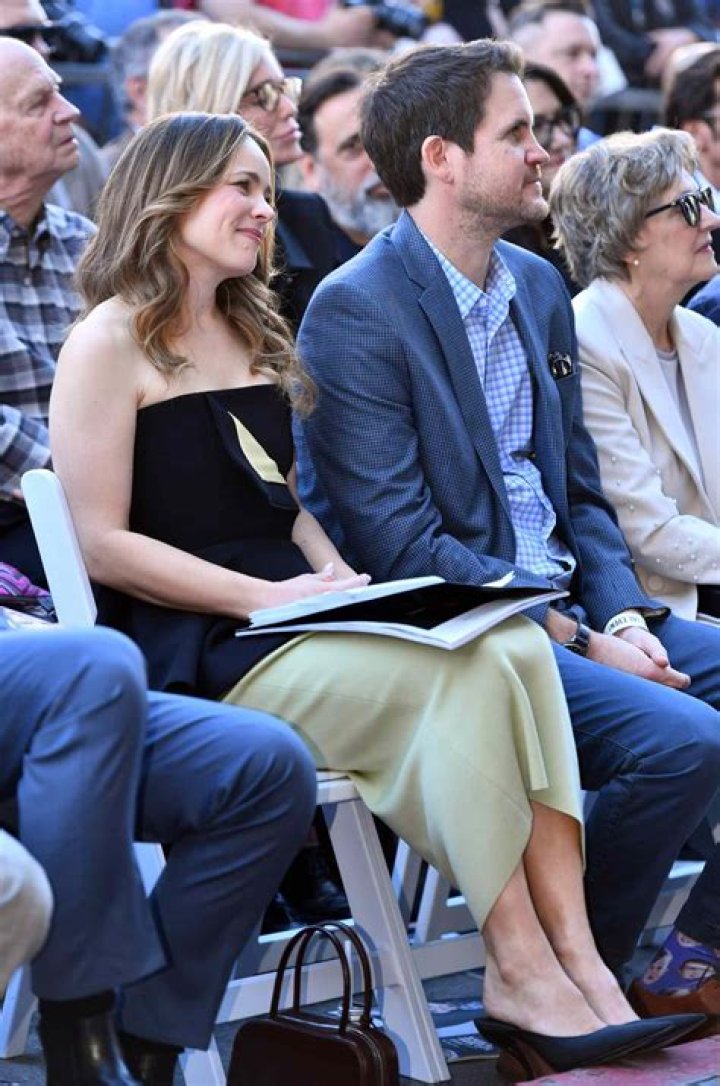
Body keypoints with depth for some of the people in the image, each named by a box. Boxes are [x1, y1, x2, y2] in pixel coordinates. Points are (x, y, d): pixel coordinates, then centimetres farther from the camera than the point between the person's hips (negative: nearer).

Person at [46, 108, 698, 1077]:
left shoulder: (253, 333, 23)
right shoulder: (112, 342, -3)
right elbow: (103, 545, -10)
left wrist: (339, 580, 2)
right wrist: (267, 596, -16)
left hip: (288, 616, 7)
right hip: (194, 650, -7)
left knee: (516, 650, -22)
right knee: (456, 677, -29)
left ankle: (574, 961, -29)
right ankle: (522, 973, -22)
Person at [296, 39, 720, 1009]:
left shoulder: (539, 288, 14)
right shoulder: (356, 309, -12)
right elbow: (401, 546, -16)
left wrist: (623, 615, -2)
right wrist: (582, 639, -17)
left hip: (568, 607, 8)